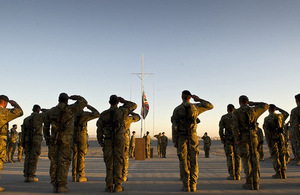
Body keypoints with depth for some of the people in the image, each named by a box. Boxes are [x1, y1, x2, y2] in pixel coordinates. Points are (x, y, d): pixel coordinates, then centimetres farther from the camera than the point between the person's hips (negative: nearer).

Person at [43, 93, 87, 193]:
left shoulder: (50, 111, 7)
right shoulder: (70, 109, -5)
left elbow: (46, 128, 9)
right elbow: (84, 102, 5)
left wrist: (47, 141, 17)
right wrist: (75, 97, 22)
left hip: (54, 139, 4)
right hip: (66, 140, -3)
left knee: (54, 162, 7)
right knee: (64, 162, -1)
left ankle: (55, 186, 9)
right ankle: (61, 186, -1)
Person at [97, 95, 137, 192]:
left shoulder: (103, 114, 1)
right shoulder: (121, 111, -6)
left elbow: (99, 129, 2)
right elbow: (134, 105, 9)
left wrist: (100, 141, 12)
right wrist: (123, 101, 16)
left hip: (108, 141, 2)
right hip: (119, 141, -2)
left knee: (109, 164, 5)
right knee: (118, 163, 2)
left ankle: (109, 186, 4)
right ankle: (117, 186, 1)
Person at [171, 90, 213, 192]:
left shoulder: (177, 110, -4)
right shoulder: (195, 107, 1)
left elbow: (174, 127, -7)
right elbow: (210, 106, 14)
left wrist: (175, 141, -3)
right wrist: (199, 99, 16)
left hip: (181, 138, -1)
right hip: (193, 138, 1)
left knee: (184, 162, 0)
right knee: (193, 162, 4)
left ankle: (186, 186, 0)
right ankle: (193, 186, 4)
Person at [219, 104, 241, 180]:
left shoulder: (223, 117, 1)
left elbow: (221, 129, -4)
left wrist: (222, 138, 1)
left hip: (228, 139, -1)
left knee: (230, 157, 1)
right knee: (237, 157, 6)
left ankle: (232, 176, -1)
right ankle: (237, 175, 5)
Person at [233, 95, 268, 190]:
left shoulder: (237, 112, -2)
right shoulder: (253, 110, 7)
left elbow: (235, 126, -12)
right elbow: (266, 106, 23)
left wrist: (237, 139, -12)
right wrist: (253, 103, 20)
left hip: (243, 137, -3)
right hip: (253, 137, 3)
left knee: (246, 160, -1)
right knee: (255, 159, 4)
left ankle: (249, 183, -2)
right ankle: (256, 183, 4)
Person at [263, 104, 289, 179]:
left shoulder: (267, 119, -9)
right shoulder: (279, 116, 4)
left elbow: (266, 131, -13)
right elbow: (286, 114, 29)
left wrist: (268, 142, -9)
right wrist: (278, 109, 21)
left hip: (272, 139, -4)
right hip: (280, 137, 4)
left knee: (275, 156, 2)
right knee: (282, 155, 10)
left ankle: (278, 174, 2)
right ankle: (283, 173, 11)